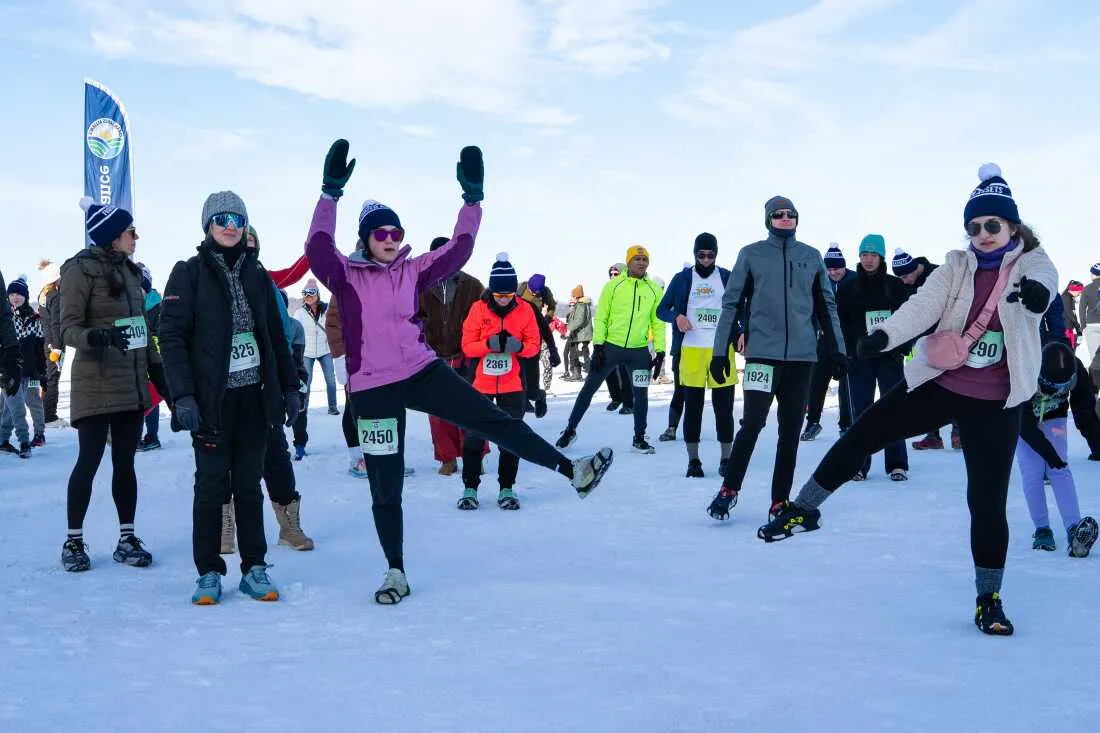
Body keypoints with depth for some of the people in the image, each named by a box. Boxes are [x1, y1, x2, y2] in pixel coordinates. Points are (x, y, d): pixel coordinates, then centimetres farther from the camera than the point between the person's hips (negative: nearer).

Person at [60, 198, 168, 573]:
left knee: (125, 462, 7)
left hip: (132, 384, 6)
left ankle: (127, 539, 12)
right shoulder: (81, 269, -6)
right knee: (89, 459, -4)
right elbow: (68, 328, -11)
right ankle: (73, 541, 7)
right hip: (96, 384, -6)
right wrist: (98, 336, -31)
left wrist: (157, 369, 16)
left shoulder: (130, 271, 14)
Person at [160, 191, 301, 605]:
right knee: (211, 484, 1)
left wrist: (290, 387, 11)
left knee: (249, 484, 8)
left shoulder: (256, 274, 11)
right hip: (212, 399, -3)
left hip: (255, 397, 3)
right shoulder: (189, 274, -2)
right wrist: (183, 396, -17)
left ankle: (254, 568, 14)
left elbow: (276, 335, 15)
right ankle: (208, 573, 11)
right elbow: (172, 337, -8)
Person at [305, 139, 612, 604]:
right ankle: (396, 571, 17)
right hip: (373, 390, -2)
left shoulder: (413, 271, 9)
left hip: (423, 372, 2)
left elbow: (457, 250, 6)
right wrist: (331, 192, -25)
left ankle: (571, 470, -4)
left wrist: (472, 199, -1)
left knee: (492, 420, -7)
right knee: (385, 486, 5)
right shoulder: (346, 276, -1)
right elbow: (318, 247, -19)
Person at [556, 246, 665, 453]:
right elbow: (600, 317, -1)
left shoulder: (654, 289, 4)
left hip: (639, 351, 2)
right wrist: (598, 345, -8)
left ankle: (639, 438, 22)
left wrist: (660, 352, 1)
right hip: (611, 347, -2)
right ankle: (570, 430, 17)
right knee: (589, 387, 4)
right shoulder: (614, 286, -2)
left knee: (641, 394, 6)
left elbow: (658, 322, 7)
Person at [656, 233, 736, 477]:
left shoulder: (728, 278, 8)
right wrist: (677, 316, -9)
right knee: (693, 406, 3)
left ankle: (726, 459, 12)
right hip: (691, 351, 0)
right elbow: (661, 309, 12)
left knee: (724, 406, 2)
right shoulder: (682, 279, 8)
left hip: (722, 350, 0)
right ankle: (693, 460, 11)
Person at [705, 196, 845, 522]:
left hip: (802, 356, 3)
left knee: (791, 431, 5)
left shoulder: (811, 257, 12)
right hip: (762, 352, -3)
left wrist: (837, 349, 10)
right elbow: (732, 303, 4)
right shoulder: (751, 254, 4)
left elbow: (826, 306, 15)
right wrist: (720, 351, 0)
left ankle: (780, 502, 12)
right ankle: (729, 490, 5)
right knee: (752, 423, -11)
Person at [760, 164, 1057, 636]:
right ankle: (803, 510, 16)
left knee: (988, 501, 0)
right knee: (862, 435, -2)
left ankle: (989, 598, 17)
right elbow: (923, 305, -16)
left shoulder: (1033, 263, -4)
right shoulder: (957, 265, 0)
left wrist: (1036, 291, -54)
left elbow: (1044, 284, -28)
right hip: (937, 384, 2)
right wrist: (883, 335, -35)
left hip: (995, 404, -2)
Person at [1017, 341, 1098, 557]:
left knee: (1060, 470, -13)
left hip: (1053, 417, 2)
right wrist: (1048, 453, -31)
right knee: (1032, 472, -13)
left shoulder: (1076, 371, -29)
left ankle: (1075, 531, -23)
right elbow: (1025, 425, -31)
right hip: (1021, 418, -2)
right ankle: (1042, 529, -2)